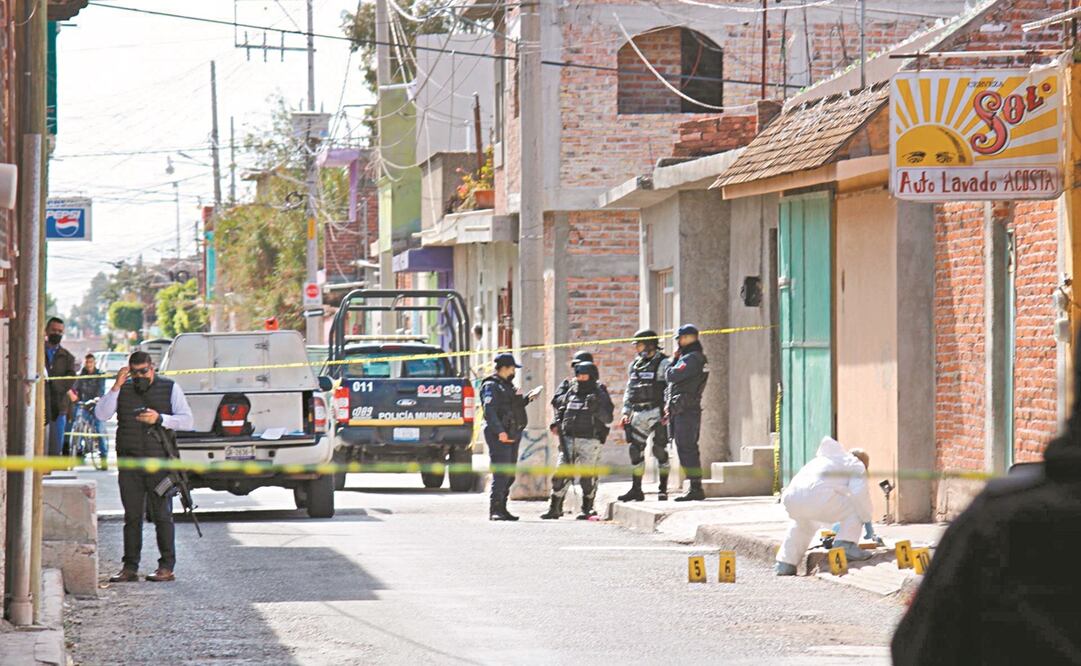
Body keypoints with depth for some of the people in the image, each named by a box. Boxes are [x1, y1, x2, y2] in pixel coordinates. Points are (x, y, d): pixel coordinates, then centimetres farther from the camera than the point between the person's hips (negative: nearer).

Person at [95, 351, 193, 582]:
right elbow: (101, 414, -2)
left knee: (162, 515, -3)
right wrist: (116, 387, -9)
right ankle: (130, 567, 6)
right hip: (129, 465, 2)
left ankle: (167, 567, -1)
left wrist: (159, 419, -14)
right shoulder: (123, 390, 10)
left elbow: (187, 420, 0)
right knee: (132, 516, 3)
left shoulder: (170, 388, 6)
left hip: (159, 462, -2)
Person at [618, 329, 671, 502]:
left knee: (660, 450, -5)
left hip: (656, 413, -7)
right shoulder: (634, 366, 16)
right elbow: (629, 391, 21)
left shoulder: (663, 364, -5)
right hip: (638, 414, 7)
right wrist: (626, 413, 13)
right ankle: (636, 490, 10)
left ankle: (663, 489, 1)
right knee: (635, 450, 5)